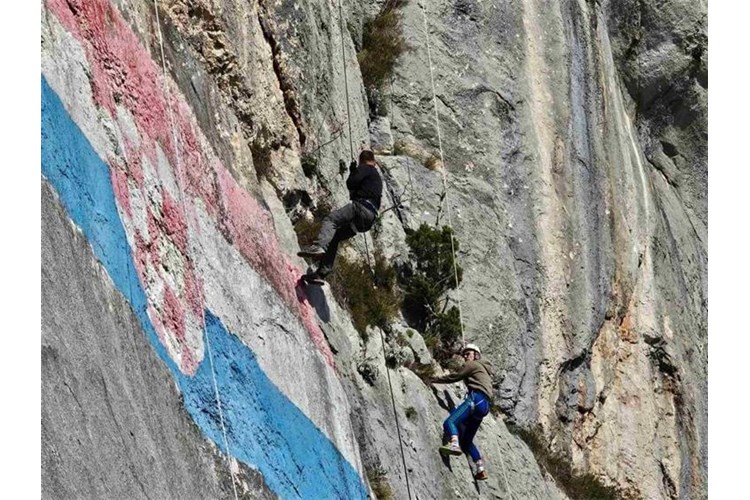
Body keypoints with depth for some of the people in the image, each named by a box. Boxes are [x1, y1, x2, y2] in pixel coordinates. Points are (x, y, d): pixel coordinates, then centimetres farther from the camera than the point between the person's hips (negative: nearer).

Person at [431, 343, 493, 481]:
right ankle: (481, 470, 6)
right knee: (466, 441, 13)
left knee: (450, 422, -28)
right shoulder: (484, 370, 35)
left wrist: (435, 380, 17)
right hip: (484, 406, 9)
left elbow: (455, 377, 8)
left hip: (476, 398, -9)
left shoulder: (472, 364, 10)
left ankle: (454, 444, -55)